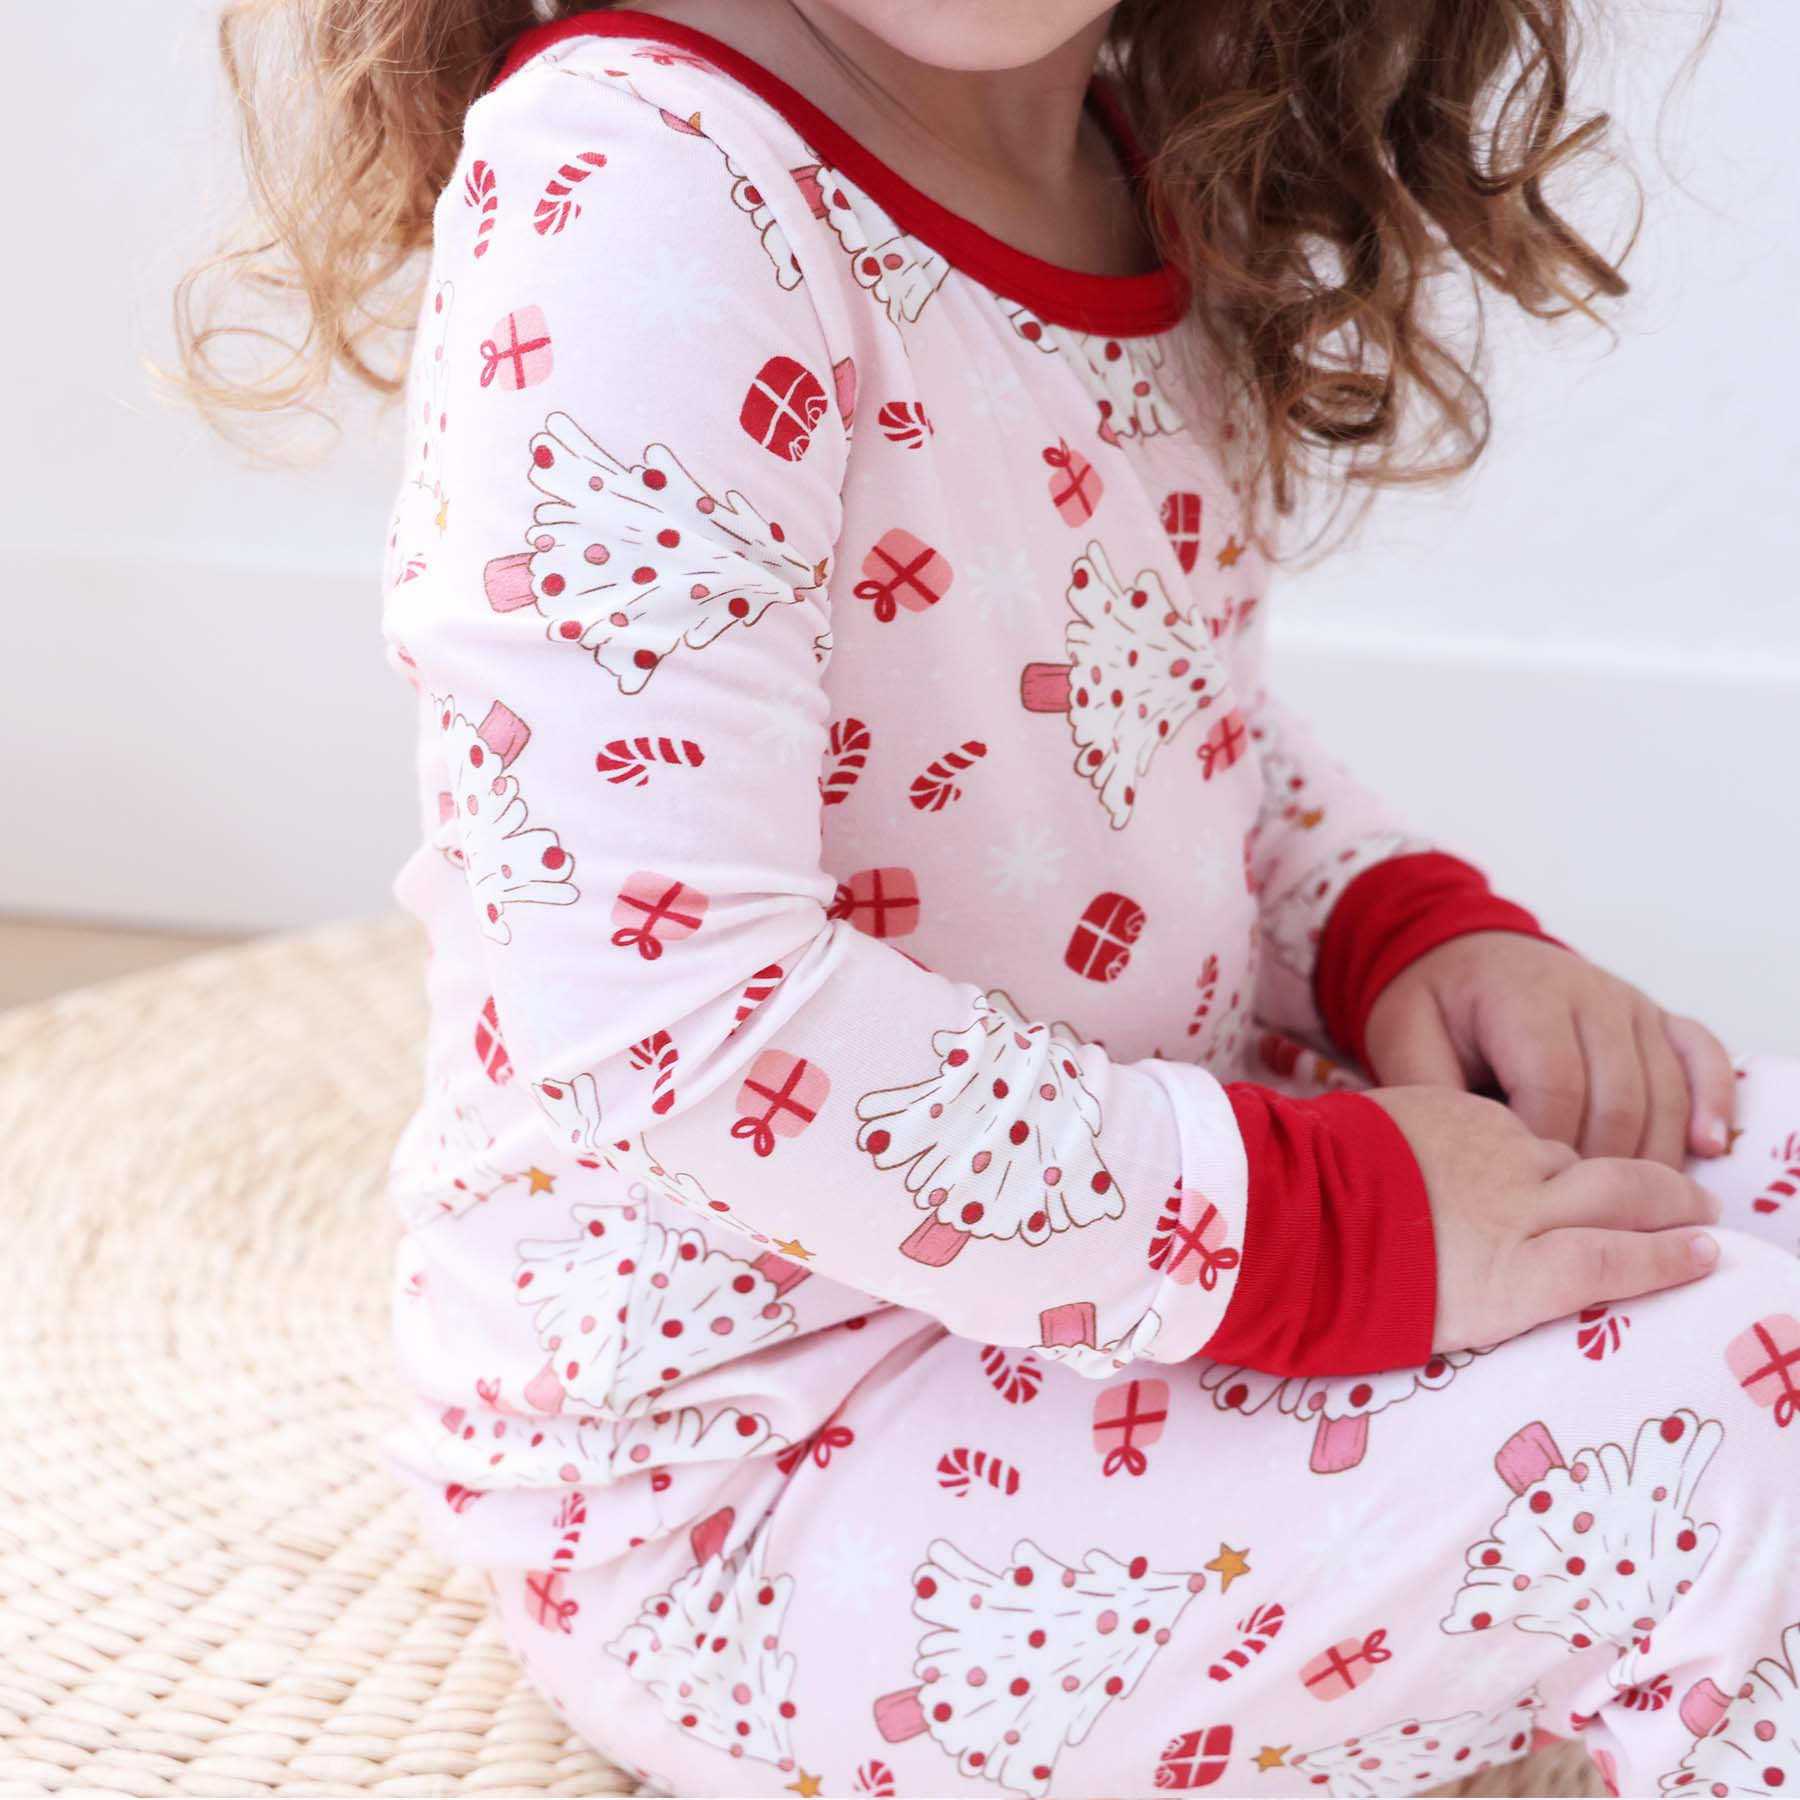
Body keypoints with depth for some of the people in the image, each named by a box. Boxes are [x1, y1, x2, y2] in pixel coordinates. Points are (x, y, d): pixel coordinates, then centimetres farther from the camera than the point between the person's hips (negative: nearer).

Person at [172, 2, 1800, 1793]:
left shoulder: (1149, 184, 2)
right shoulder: (635, 185, -25)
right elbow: (652, 999, -33)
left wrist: (1416, 924, -2)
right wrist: (1319, 1233, -26)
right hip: (723, 1470, -9)